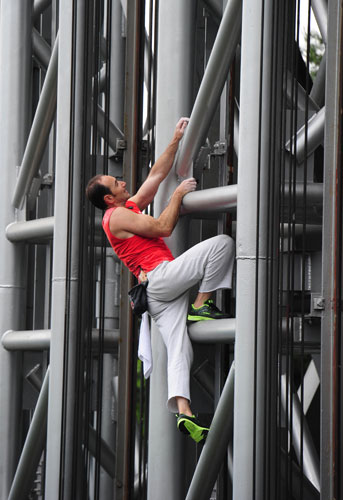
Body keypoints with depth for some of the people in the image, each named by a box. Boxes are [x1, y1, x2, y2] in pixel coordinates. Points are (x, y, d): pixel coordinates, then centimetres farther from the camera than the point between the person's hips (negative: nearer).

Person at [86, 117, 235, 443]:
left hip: (159, 293, 9)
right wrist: (179, 194, 2)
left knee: (178, 349, -7)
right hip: (161, 275, -9)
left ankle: (183, 412, -22)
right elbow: (163, 227, -9)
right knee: (223, 243, -12)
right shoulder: (117, 215, -2)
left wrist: (175, 141, 28)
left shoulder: (130, 207, 27)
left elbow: (156, 175, 30)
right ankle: (201, 306, -8)